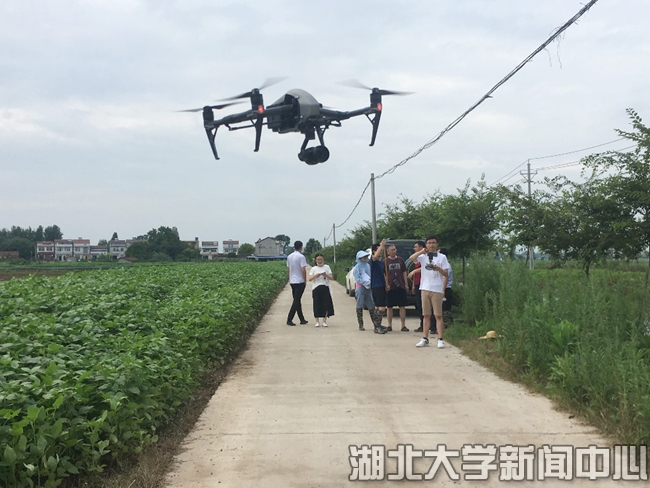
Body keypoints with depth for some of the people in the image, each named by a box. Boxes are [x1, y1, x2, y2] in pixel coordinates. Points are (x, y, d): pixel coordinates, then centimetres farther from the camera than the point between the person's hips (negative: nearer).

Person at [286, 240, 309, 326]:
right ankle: (289, 319, -8)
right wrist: (305, 280, -7)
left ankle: (302, 319, 18)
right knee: (296, 301, -4)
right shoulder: (301, 257, -13)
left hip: (292, 281, 7)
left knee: (297, 300, 12)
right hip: (300, 282, -7)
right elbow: (303, 270, -17)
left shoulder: (289, 257, 8)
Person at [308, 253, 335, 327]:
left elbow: (331, 277, 3)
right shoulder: (313, 269, 9)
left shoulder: (326, 267, 9)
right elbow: (310, 279, -2)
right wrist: (316, 275, -17)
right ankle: (317, 321, 7)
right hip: (316, 288, 0)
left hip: (325, 288, 0)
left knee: (326, 304, -3)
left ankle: (324, 321, 6)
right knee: (317, 305, -1)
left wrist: (326, 275, -16)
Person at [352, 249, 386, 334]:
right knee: (360, 306, 2)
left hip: (368, 288, 5)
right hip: (360, 288, -5)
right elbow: (357, 279, -9)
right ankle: (361, 325, 8)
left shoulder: (368, 266, 14)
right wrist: (367, 283, -15)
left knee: (371, 306, 3)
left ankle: (376, 325, 1)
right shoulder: (357, 268, -3)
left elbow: (371, 276, 19)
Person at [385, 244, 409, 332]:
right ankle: (389, 325, 15)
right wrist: (386, 285, -12)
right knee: (389, 307, 5)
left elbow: (404, 272, 13)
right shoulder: (385, 261, 1)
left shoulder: (400, 260, 10)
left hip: (400, 287, 2)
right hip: (390, 287, -2)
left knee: (402, 306, 1)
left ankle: (403, 326, 6)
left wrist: (406, 284, 6)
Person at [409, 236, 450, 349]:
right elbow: (411, 258, -11)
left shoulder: (442, 257, 4)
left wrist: (438, 269, -17)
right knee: (426, 315, 8)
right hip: (425, 288, 3)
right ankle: (425, 339, 12)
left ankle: (440, 339, -1)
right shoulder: (422, 256, 8)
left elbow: (446, 274, 0)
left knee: (438, 315, -2)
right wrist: (422, 251, -15)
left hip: (437, 289, -2)